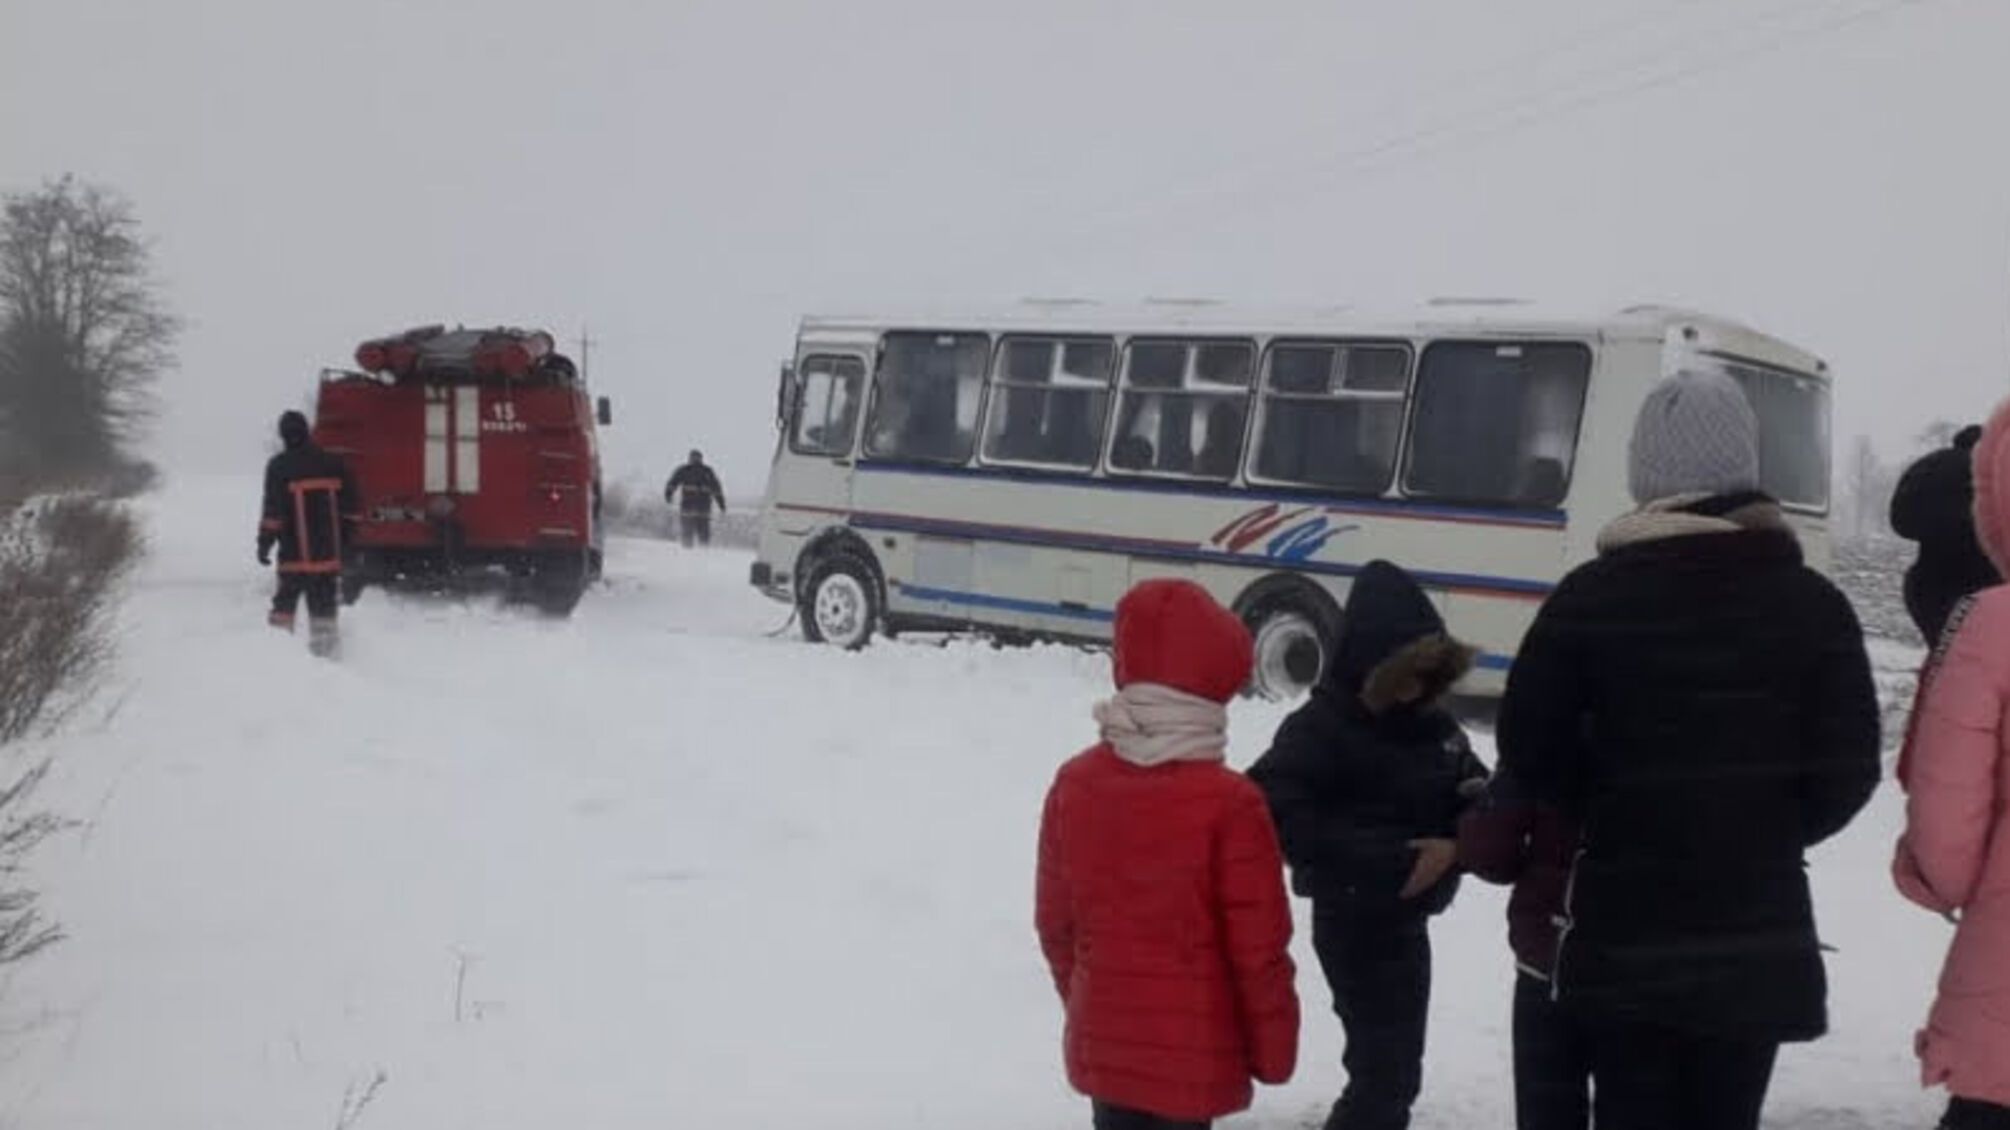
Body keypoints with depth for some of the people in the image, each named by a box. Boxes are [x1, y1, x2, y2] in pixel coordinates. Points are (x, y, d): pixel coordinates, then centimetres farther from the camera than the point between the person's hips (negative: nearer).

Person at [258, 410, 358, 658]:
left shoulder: (279, 466, -7)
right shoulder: (333, 464, 6)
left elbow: (273, 510, -11)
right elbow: (349, 508, 9)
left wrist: (264, 543, -5)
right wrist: (343, 539, 19)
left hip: (295, 554, -3)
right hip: (328, 552, 3)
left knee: (285, 601, 5)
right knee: (324, 605, 9)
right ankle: (324, 650, 10)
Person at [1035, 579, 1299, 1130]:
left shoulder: (1074, 784, -3)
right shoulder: (1228, 802, -20)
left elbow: (1054, 920, 7)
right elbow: (1258, 947, -14)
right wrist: (1274, 1047, 0)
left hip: (1102, 1039, 5)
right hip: (1193, 1050, -5)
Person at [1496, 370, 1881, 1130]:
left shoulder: (1591, 596, -6)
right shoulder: (1811, 603, -4)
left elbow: (1528, 750, -4)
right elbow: (1848, 770, -4)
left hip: (1626, 933, -1)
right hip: (1759, 936, 1)